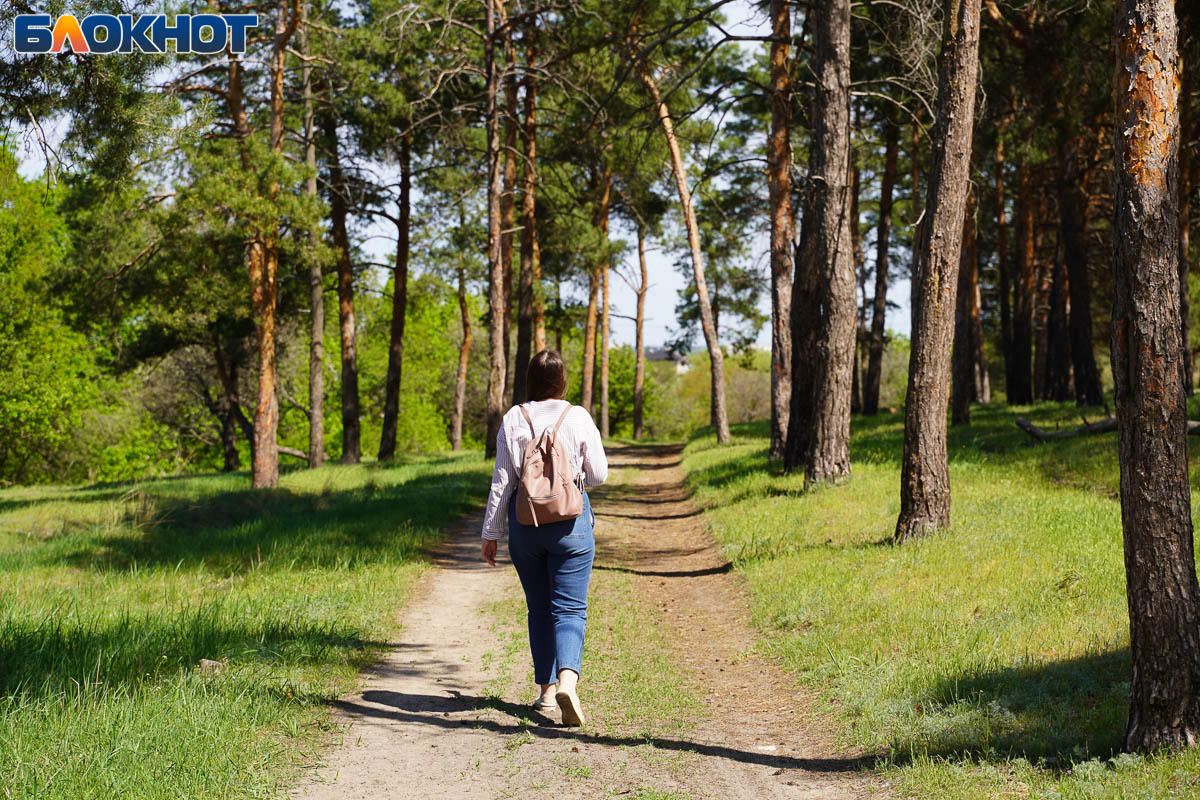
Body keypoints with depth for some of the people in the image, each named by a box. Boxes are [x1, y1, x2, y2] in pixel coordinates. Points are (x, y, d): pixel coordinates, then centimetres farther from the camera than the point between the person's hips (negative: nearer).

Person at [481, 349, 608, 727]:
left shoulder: (513, 420, -2)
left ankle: (546, 691, 19)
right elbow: (598, 474, 1)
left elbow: (501, 481, 0)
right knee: (569, 609, -2)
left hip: (524, 520, 2)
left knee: (539, 608, 15)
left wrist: (491, 532, 6)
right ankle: (567, 681, -24)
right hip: (571, 520, -2)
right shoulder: (578, 417, -4)